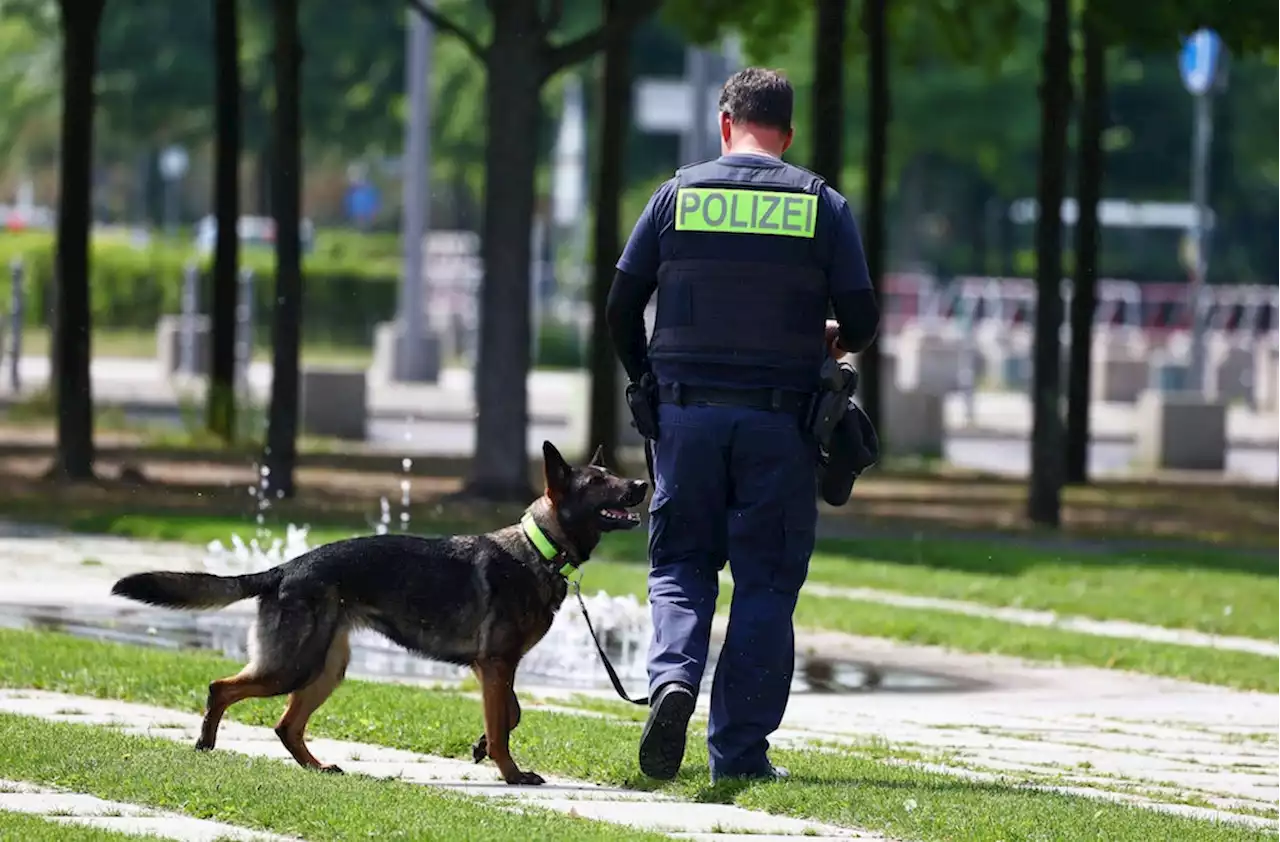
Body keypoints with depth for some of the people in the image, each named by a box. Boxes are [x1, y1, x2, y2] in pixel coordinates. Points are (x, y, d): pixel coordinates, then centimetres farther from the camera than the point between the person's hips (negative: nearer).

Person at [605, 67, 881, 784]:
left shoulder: (680, 194, 2)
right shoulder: (822, 206, 0)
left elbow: (622, 307, 3)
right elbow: (862, 321, -1)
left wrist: (646, 381, 20)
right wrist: (837, 340, 23)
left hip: (688, 411, 1)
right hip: (780, 421, -1)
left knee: (682, 564, 11)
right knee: (766, 582, 6)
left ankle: (673, 676, -17)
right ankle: (740, 749, 4)